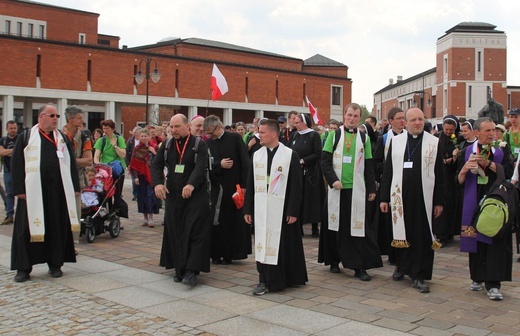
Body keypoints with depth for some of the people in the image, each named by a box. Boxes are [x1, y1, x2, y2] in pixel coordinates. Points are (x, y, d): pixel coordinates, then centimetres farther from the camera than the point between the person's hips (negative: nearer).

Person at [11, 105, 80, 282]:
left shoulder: (62, 138, 11)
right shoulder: (26, 137, 3)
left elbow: (71, 163, 11)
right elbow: (16, 163, 0)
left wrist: (74, 187, 4)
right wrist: (19, 188, -7)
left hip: (58, 191, 3)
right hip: (32, 191, -2)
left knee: (58, 227, 6)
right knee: (29, 228, 0)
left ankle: (55, 264, 17)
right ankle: (23, 267, 9)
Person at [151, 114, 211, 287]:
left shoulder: (199, 144, -6)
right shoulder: (167, 145, 7)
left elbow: (201, 167, -20)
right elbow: (156, 165, 1)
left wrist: (191, 184, -37)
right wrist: (157, 183, -19)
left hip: (195, 196, -4)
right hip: (172, 195, 4)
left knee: (195, 233, -7)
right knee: (175, 233, 8)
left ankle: (191, 271, -7)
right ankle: (180, 269, 19)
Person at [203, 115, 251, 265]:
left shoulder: (235, 138, -5)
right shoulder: (208, 143, 6)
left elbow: (245, 163, -8)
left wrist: (244, 185, -12)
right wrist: (219, 165, -13)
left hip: (234, 186, -3)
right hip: (216, 188, 3)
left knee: (235, 221, 4)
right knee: (216, 222, 5)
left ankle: (231, 253, 14)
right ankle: (217, 254, 14)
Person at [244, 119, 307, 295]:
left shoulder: (290, 155, -5)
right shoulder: (256, 155, 7)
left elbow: (296, 186, -6)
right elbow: (250, 185, 10)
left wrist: (293, 211, -10)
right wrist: (247, 209, 6)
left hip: (282, 210, -4)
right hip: (261, 209, 4)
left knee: (282, 246, 2)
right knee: (263, 244, 6)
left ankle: (281, 279, 14)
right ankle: (264, 280, 15)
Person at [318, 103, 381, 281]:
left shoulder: (364, 138, 6)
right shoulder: (334, 135, 2)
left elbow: (369, 166, 8)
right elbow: (325, 160, -2)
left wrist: (371, 189, 4)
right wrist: (333, 180, -14)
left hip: (357, 190, 1)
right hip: (337, 188, 0)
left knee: (358, 226, -2)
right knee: (335, 225, 7)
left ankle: (359, 266, 3)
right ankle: (334, 260, 21)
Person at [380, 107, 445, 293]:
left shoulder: (434, 143, 2)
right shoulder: (395, 141, 5)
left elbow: (439, 174, 2)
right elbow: (388, 171, 6)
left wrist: (439, 201, -2)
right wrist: (384, 198, 2)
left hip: (423, 198, -1)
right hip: (400, 196, 1)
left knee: (422, 236, 1)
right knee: (402, 233, 11)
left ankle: (418, 276, 10)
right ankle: (402, 266, 31)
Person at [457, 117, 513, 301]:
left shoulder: (501, 150, 4)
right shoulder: (467, 152, 4)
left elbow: (509, 171, -10)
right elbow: (459, 181, 2)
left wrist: (488, 164, -18)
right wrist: (465, 168, -18)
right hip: (474, 202, 1)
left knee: (495, 241, -5)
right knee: (476, 239, 7)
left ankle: (492, 285, -3)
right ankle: (477, 278, 22)